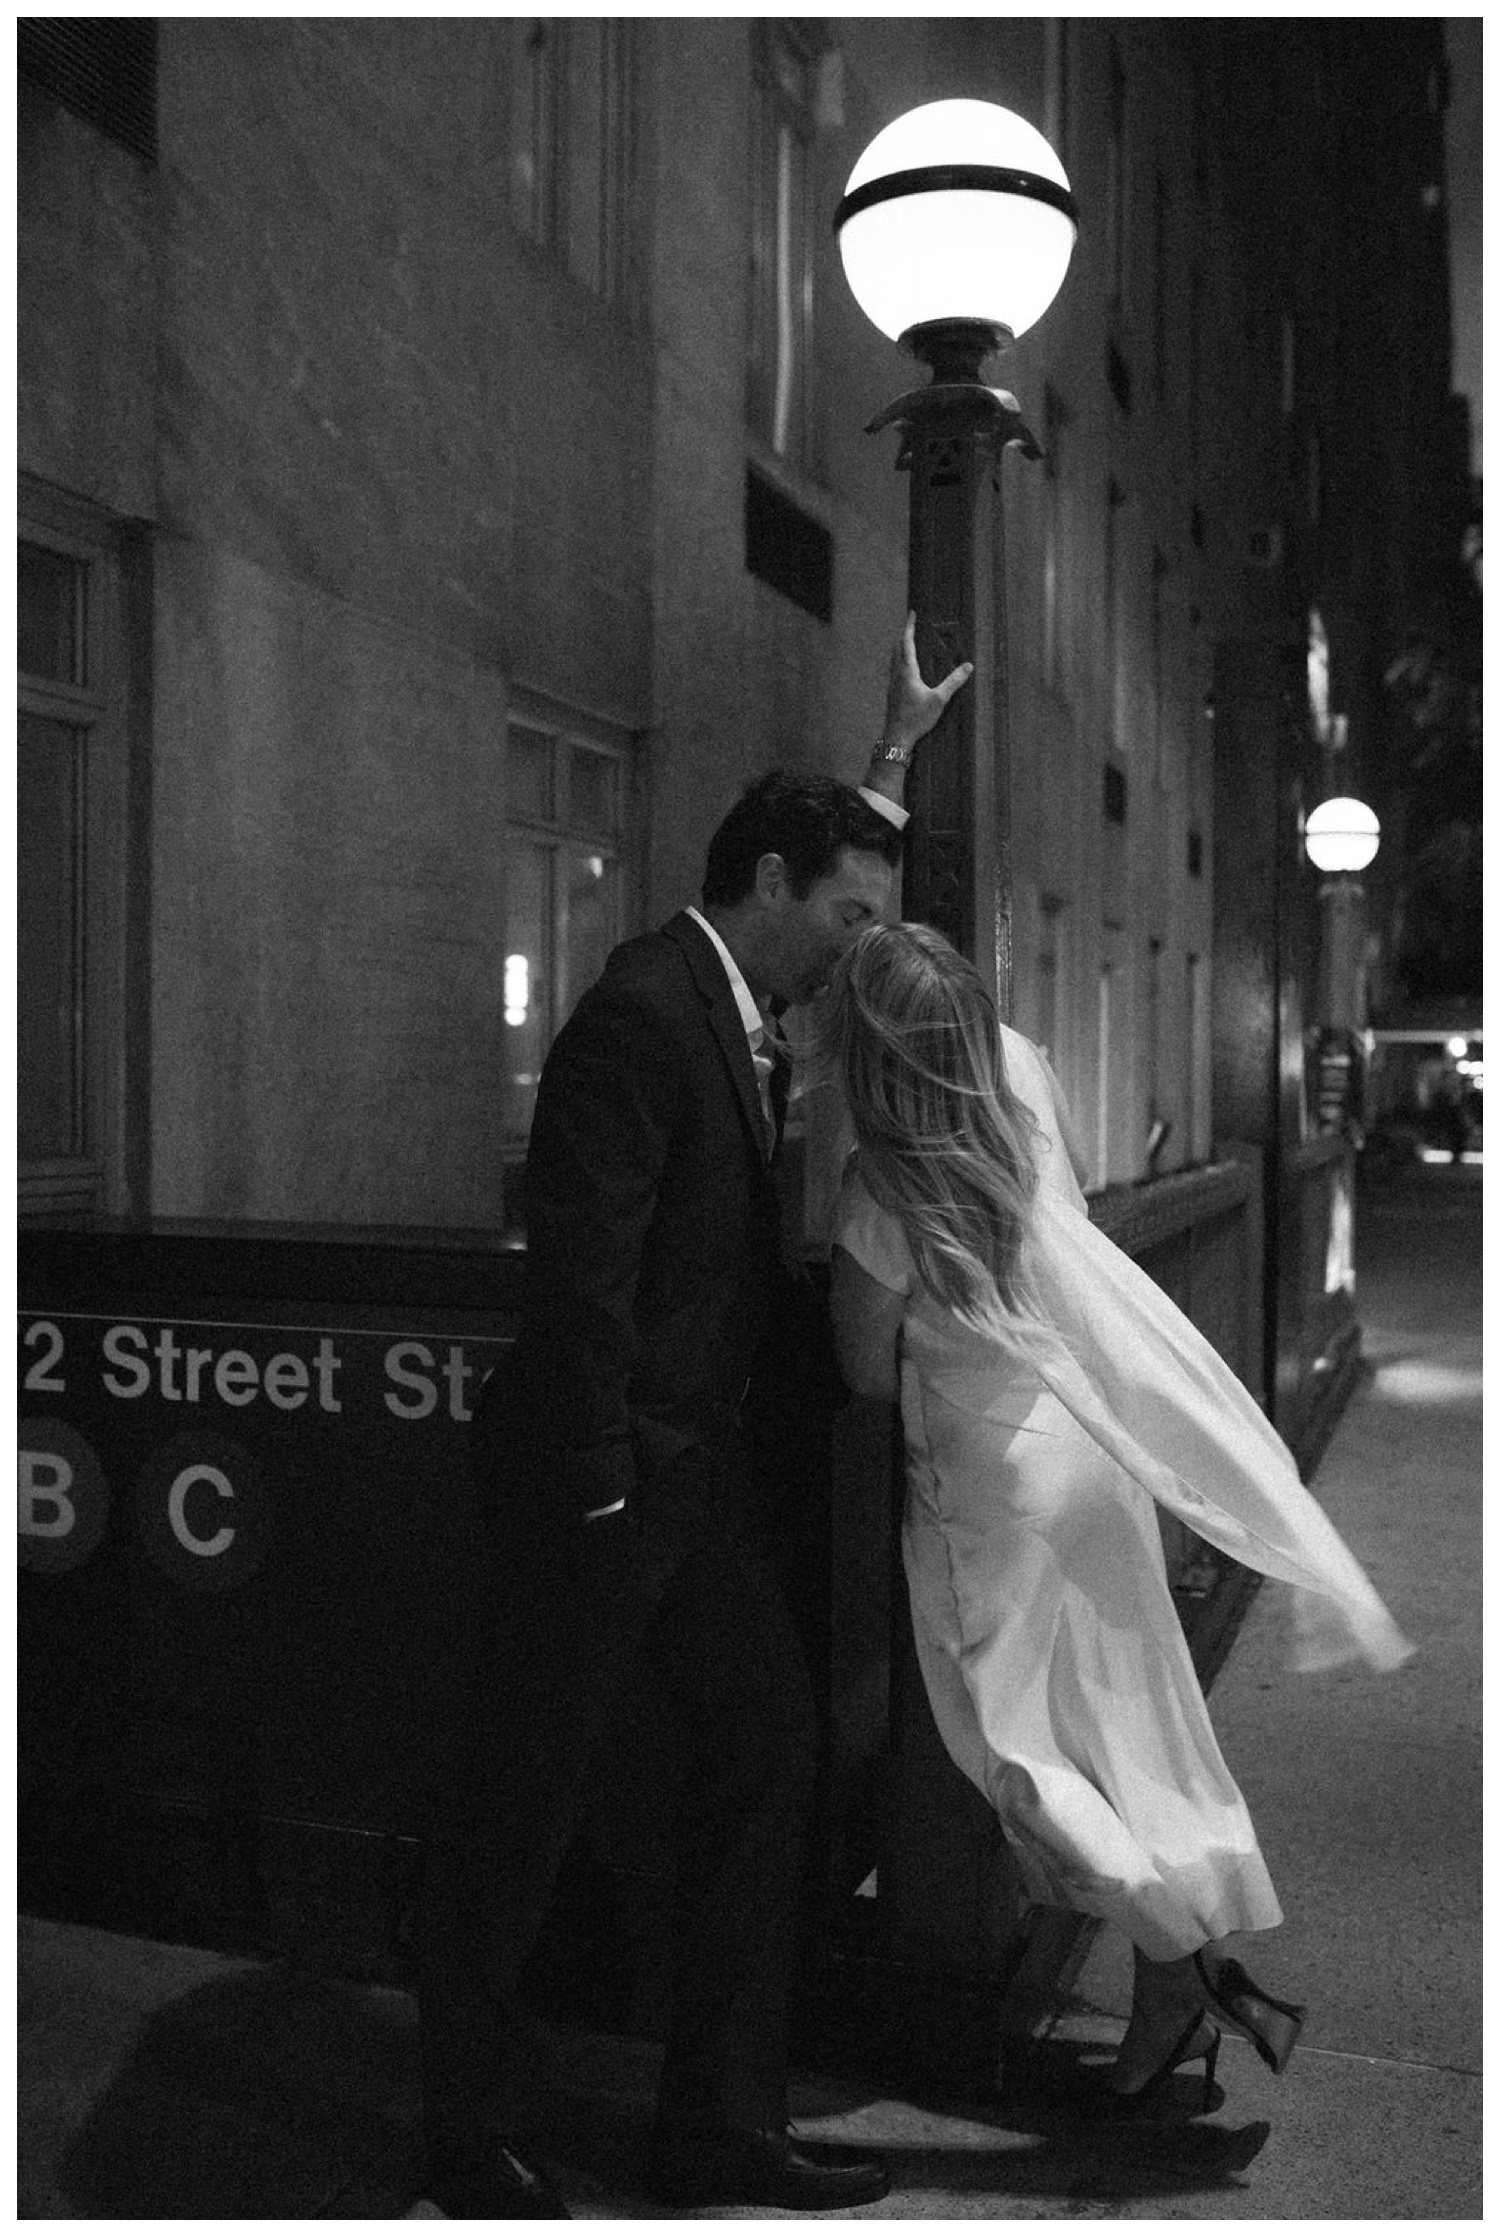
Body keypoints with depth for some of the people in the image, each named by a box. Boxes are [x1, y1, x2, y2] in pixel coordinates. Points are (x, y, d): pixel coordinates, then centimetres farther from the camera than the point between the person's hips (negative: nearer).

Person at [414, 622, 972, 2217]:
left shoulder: (745, 1006, 10)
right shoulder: (640, 1015, -18)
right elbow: (579, 1273, -22)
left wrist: (896, 749, 32)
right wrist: (596, 1493, -19)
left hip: (699, 1471, 10)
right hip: (604, 1478, -9)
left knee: (766, 1742, 10)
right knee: (524, 1795, 6)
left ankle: (720, 2126, 24)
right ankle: (465, 2136, 26)